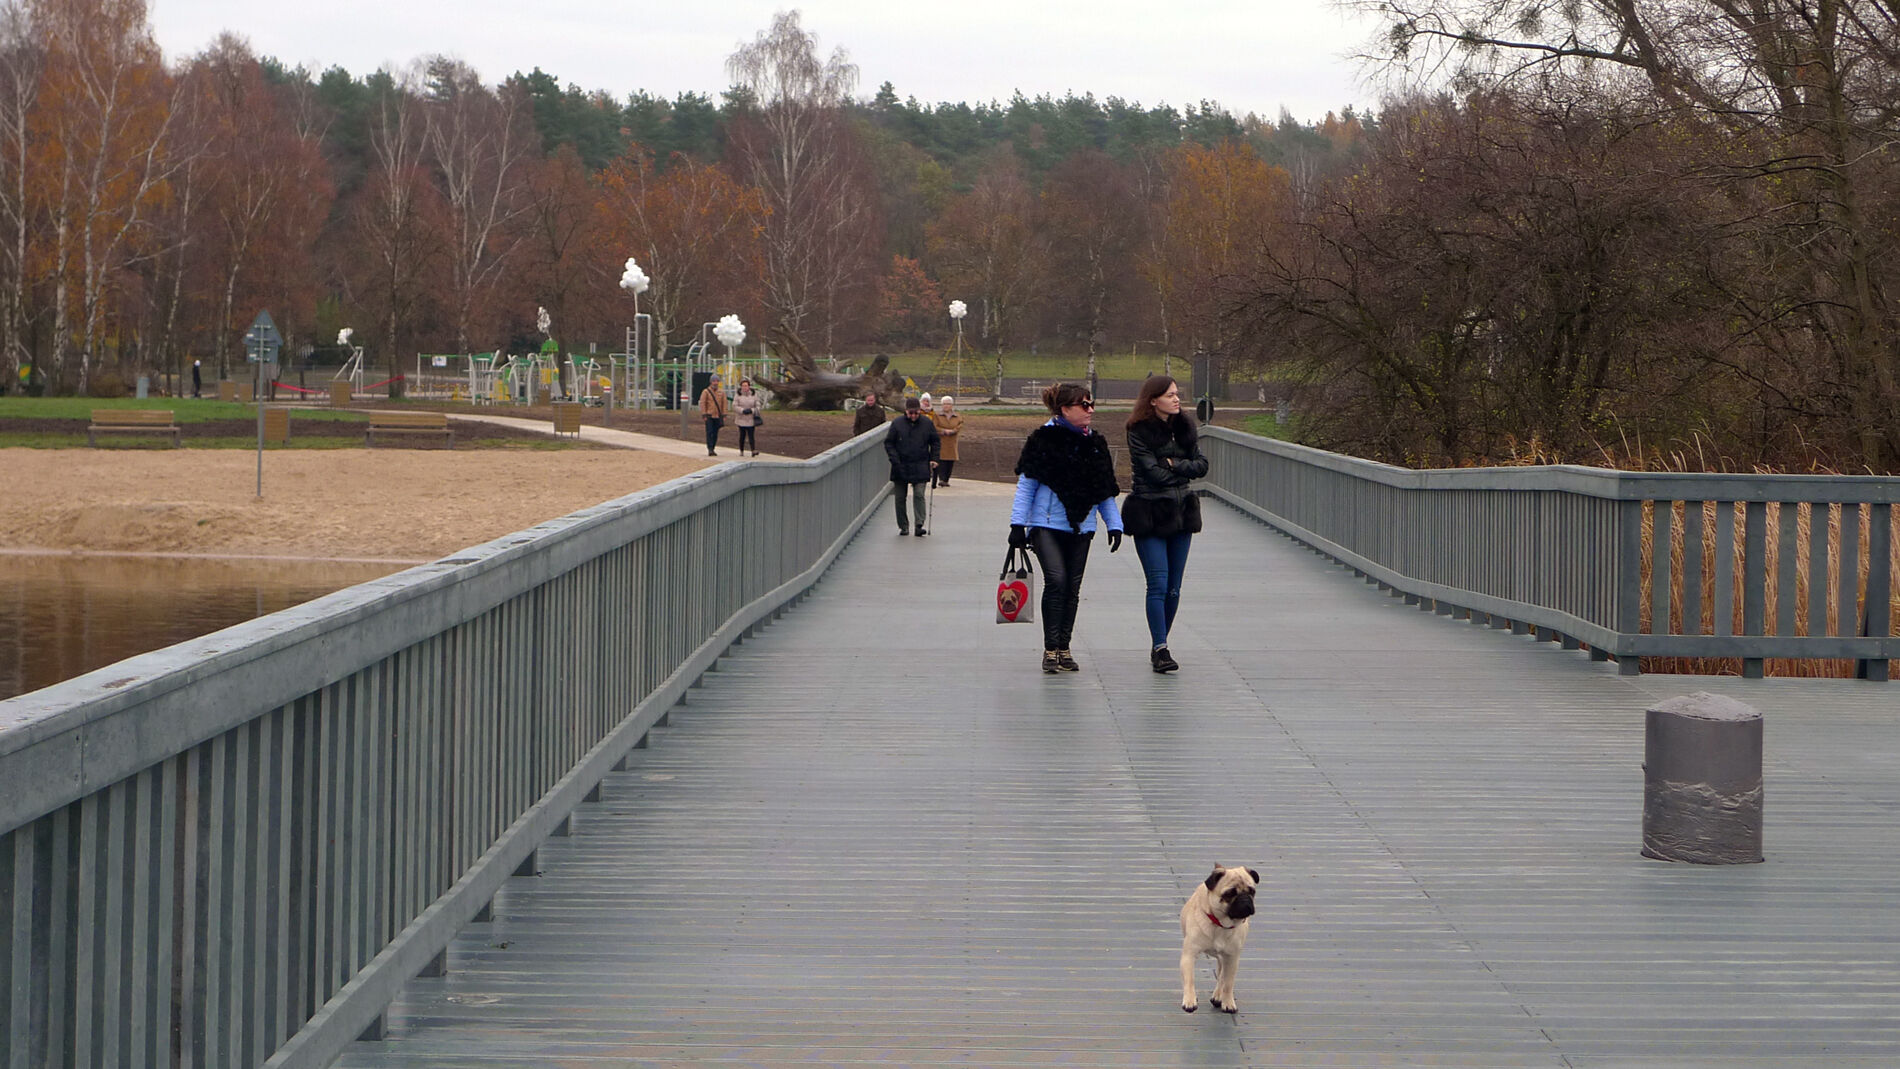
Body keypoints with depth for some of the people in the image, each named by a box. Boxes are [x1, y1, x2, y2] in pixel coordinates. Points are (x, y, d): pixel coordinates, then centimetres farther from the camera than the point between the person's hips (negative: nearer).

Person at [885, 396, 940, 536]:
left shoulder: (927, 424, 2)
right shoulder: (897, 424, -1)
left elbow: (935, 442, 12)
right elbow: (888, 443, 2)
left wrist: (933, 459, 2)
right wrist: (895, 460, -8)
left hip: (920, 468, -1)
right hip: (901, 467, 1)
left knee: (919, 495, -11)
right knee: (900, 497, 6)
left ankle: (919, 525, -14)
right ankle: (903, 526, 17)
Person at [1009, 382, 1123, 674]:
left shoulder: (1095, 444, 12)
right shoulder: (1044, 439, -4)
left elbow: (1106, 491, 19)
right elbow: (1026, 484, -2)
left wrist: (1114, 524, 11)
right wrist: (1018, 524, -5)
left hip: (1081, 527, 5)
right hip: (1047, 524, -5)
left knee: (1073, 587, 5)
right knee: (1056, 580, -16)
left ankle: (1064, 648, 15)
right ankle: (1050, 649, -9)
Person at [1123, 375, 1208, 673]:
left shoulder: (1185, 426, 8)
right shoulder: (1139, 432, -9)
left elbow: (1201, 465, 4)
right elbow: (1153, 473, -15)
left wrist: (1175, 465, -12)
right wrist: (1185, 470, -2)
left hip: (1181, 512, 5)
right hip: (1149, 512, -5)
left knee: (1173, 587, 6)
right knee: (1158, 584, -12)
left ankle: (1159, 646, 17)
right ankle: (1160, 650, -13)